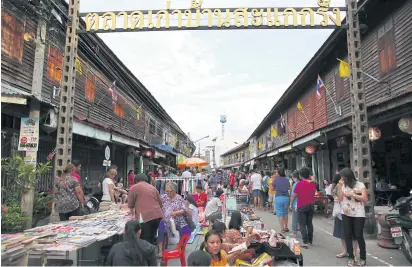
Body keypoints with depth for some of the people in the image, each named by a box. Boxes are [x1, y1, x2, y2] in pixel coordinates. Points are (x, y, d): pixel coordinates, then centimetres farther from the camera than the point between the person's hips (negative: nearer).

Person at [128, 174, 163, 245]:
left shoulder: (134, 187, 6)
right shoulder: (153, 187, 20)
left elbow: (130, 204, 12)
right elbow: (160, 202, 23)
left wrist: (132, 211, 31)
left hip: (145, 216, -6)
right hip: (158, 215, 6)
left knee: (145, 240, 0)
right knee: (152, 238, 16)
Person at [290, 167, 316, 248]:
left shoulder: (299, 184, -15)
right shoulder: (313, 183, -3)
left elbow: (294, 195, -8)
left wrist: (291, 204, 5)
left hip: (302, 206, -5)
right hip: (311, 205, 5)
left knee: (302, 224, 0)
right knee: (309, 223, 16)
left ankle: (305, 242, -6)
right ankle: (310, 240, 26)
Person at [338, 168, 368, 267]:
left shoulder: (360, 185, -4)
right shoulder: (343, 186, 6)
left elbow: (365, 198, -10)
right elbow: (340, 199, 0)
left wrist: (352, 194, -13)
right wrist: (340, 187, -7)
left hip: (358, 215, -4)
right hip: (346, 214, 4)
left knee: (359, 236, 0)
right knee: (347, 236, 5)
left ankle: (362, 258, 17)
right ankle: (351, 257, 15)